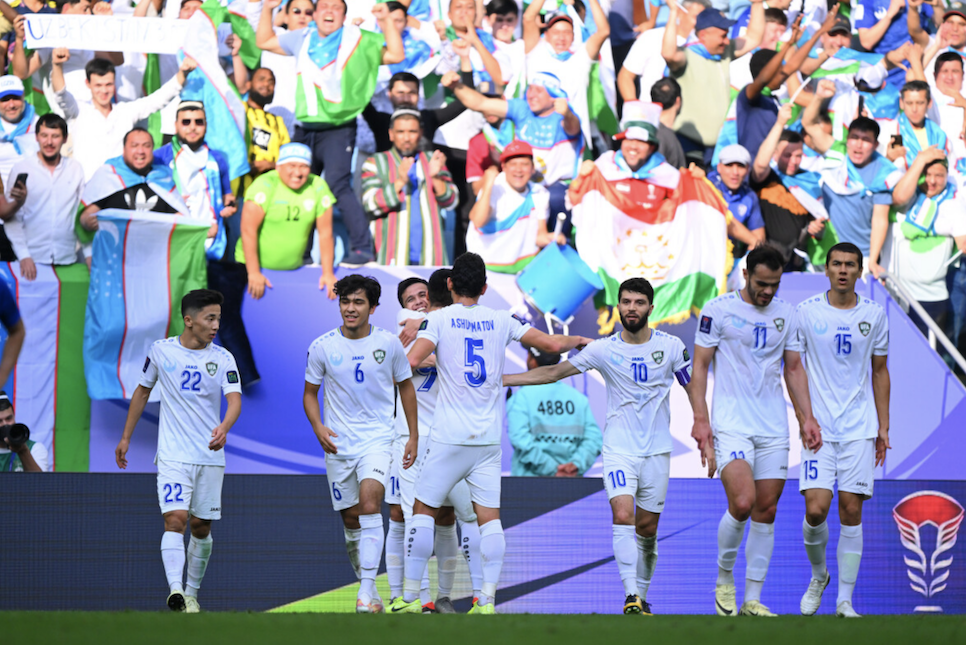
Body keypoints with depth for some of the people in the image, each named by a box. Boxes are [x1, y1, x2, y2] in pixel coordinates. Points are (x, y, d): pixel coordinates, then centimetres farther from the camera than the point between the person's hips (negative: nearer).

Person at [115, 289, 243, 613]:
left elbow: (234, 399, -14)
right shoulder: (161, 351, 0)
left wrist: (224, 427, -36)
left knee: (201, 526, 7)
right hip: (173, 453, -2)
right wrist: (126, 437, 16)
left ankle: (192, 592, 24)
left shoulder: (223, 359, -2)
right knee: (175, 519, -18)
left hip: (210, 455, 2)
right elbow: (143, 391, 14)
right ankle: (175, 590, -29)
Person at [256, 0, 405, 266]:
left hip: (338, 128, -6)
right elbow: (264, 42, 24)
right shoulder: (302, 40, 15)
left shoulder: (359, 42, 1)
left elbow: (396, 55, -8)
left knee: (337, 184, -21)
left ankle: (362, 247, -17)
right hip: (305, 129, 6)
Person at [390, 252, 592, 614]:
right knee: (490, 517, 4)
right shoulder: (501, 321, 5)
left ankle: (410, 597, 5)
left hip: (449, 437, -3)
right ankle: (487, 601, -4)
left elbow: (412, 361, -18)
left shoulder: (439, 319, -4)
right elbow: (551, 344, 5)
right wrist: (577, 340, 26)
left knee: (423, 511, 6)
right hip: (489, 437, 3)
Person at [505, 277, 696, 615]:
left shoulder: (671, 346, -2)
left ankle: (641, 596, 22)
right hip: (619, 448, -1)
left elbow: (693, 388, 8)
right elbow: (552, 373, 4)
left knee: (647, 527, 5)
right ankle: (631, 598, -24)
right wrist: (499, 380, 0)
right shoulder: (603, 349, -3)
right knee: (623, 516, -20)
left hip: (657, 450, 1)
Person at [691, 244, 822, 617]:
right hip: (731, 424, -5)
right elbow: (700, 366, -2)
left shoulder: (785, 314, 10)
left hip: (773, 428, 5)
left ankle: (753, 600, 9)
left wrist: (808, 418, 8)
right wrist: (700, 419, -10)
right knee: (742, 503, -20)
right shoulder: (718, 310, -4)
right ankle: (724, 579, 4)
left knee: (766, 510, 3)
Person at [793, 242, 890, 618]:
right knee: (816, 508, -12)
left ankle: (845, 599, 4)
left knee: (851, 512, -2)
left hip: (859, 426, 1)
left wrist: (883, 427, 11)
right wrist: (803, 415, -4)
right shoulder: (806, 312, 0)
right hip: (818, 427, -1)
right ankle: (818, 576, 16)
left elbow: (879, 371, 13)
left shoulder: (874, 315, 5)